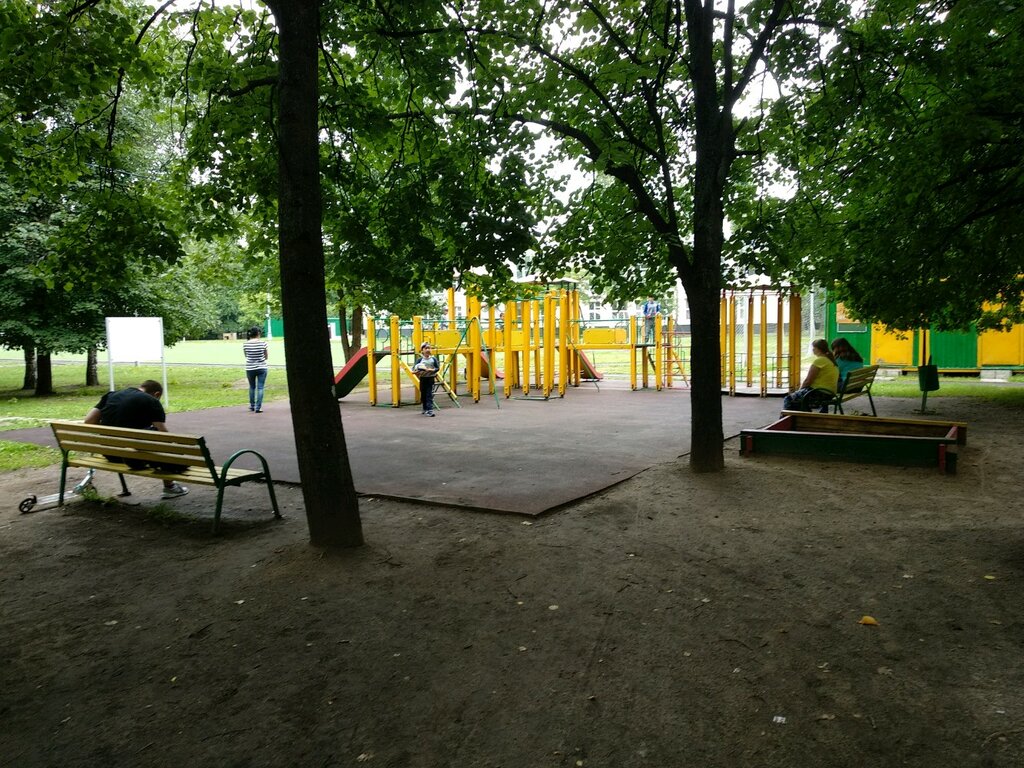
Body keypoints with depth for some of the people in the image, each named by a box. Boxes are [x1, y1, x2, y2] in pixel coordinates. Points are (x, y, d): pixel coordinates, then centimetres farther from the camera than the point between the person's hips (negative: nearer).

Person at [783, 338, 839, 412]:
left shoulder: (819, 361, -15)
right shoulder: (831, 360, 13)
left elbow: (808, 381, -14)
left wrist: (799, 390, 3)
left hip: (819, 393, -10)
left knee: (788, 400, -2)